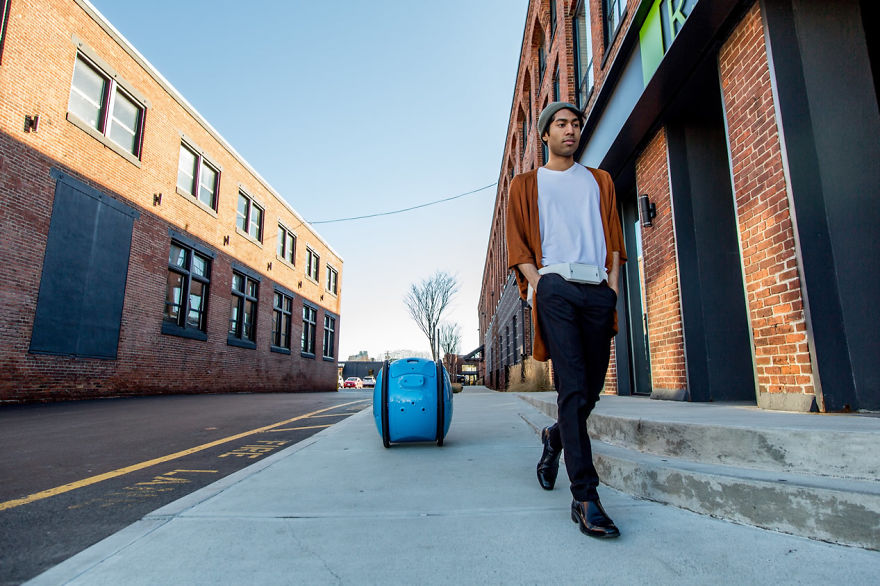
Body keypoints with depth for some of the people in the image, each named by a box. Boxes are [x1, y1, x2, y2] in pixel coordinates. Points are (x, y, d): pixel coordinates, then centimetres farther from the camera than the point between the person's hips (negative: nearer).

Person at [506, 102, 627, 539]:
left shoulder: (600, 181, 26)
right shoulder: (526, 184, 18)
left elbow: (614, 236, 19)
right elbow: (518, 242, 8)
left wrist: (612, 284, 4)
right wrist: (539, 282, -8)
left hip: (598, 288, 4)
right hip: (555, 285, -3)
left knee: (591, 388, 4)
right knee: (573, 386, -14)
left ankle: (554, 438, 34)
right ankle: (585, 498, -11)